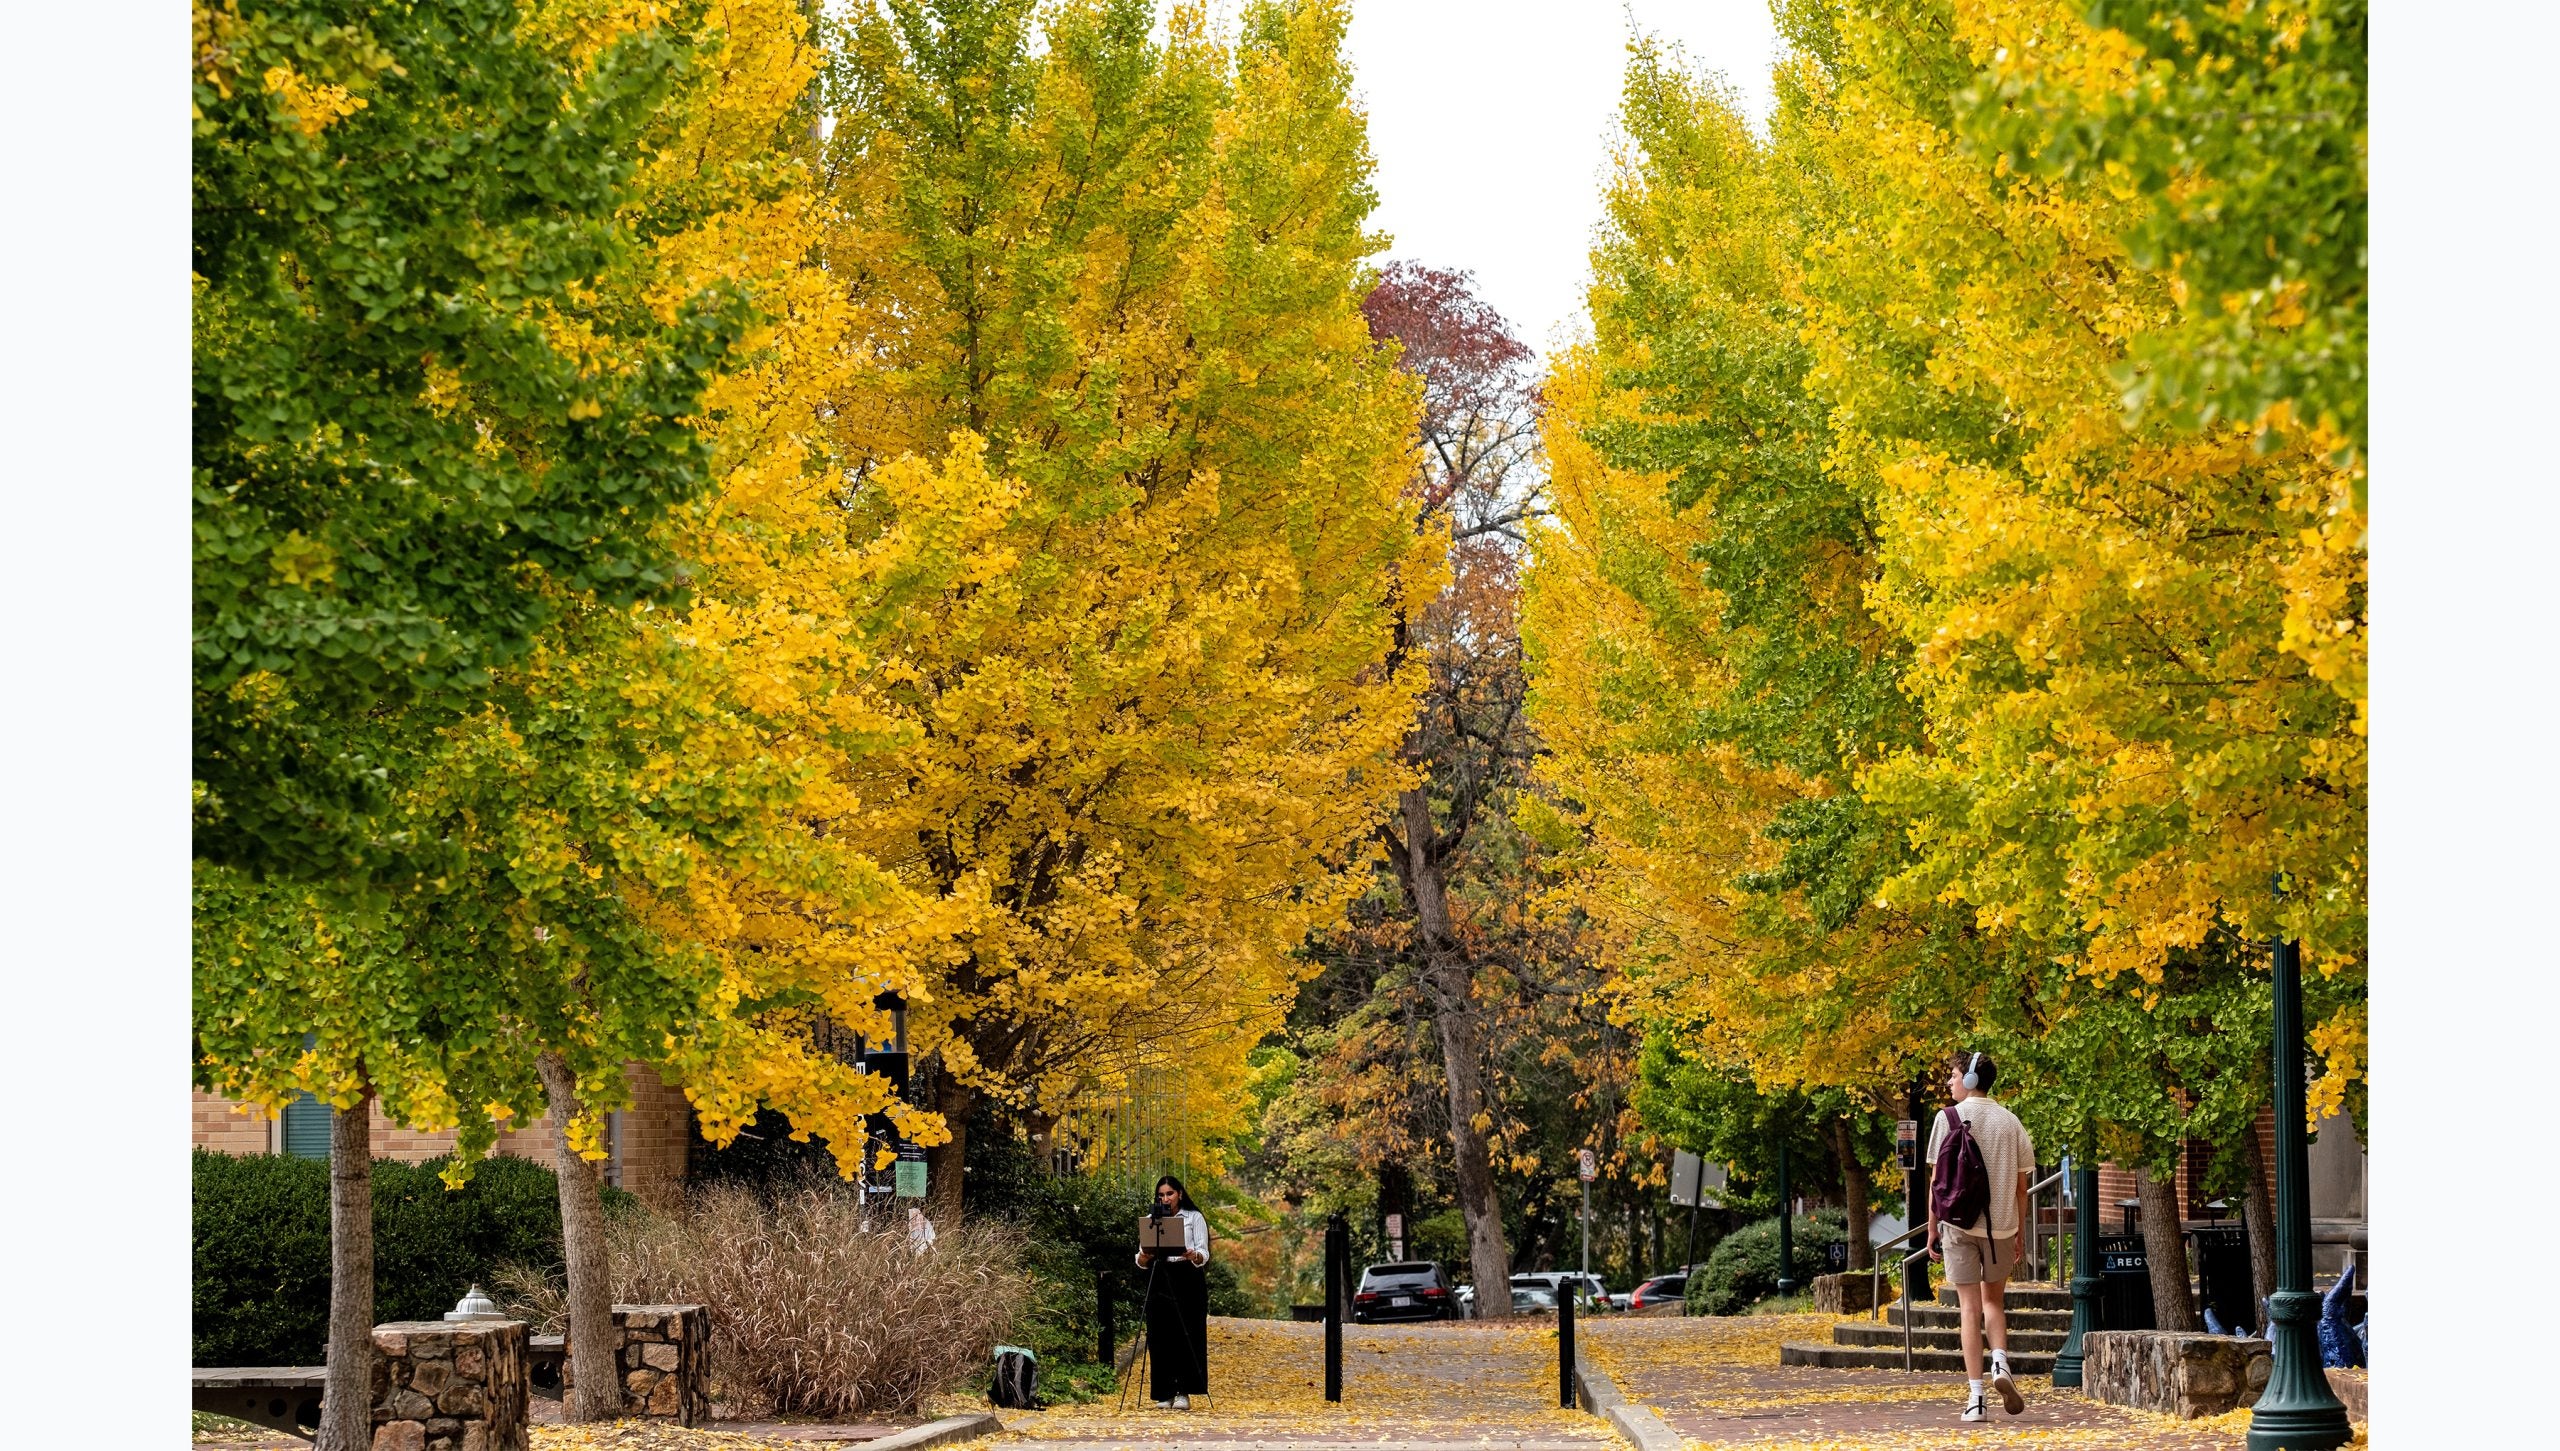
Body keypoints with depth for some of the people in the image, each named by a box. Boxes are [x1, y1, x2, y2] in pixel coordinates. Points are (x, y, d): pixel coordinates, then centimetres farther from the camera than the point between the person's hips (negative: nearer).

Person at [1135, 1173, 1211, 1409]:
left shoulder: (1194, 1218, 6)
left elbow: (1203, 1255, -2)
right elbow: (1141, 1262, 7)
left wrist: (1193, 1255, -25)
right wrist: (1145, 1256, -17)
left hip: (1188, 1281, -2)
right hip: (1158, 1281, 3)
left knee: (1186, 1336, -7)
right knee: (1160, 1337, -2)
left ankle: (1184, 1392, -6)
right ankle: (1165, 1393, 1)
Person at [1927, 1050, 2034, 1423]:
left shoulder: (1948, 1118, -4)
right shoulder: (2010, 1122, 4)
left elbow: (1937, 1179, -4)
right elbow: (2021, 1184, 6)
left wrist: (1932, 1230, 4)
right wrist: (2020, 1234, 15)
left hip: (1959, 1224, -2)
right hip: (2000, 1224, 2)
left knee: (1969, 1308, 0)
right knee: (1993, 1300, 20)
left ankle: (1975, 1395, -5)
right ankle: (2000, 1363, -5)